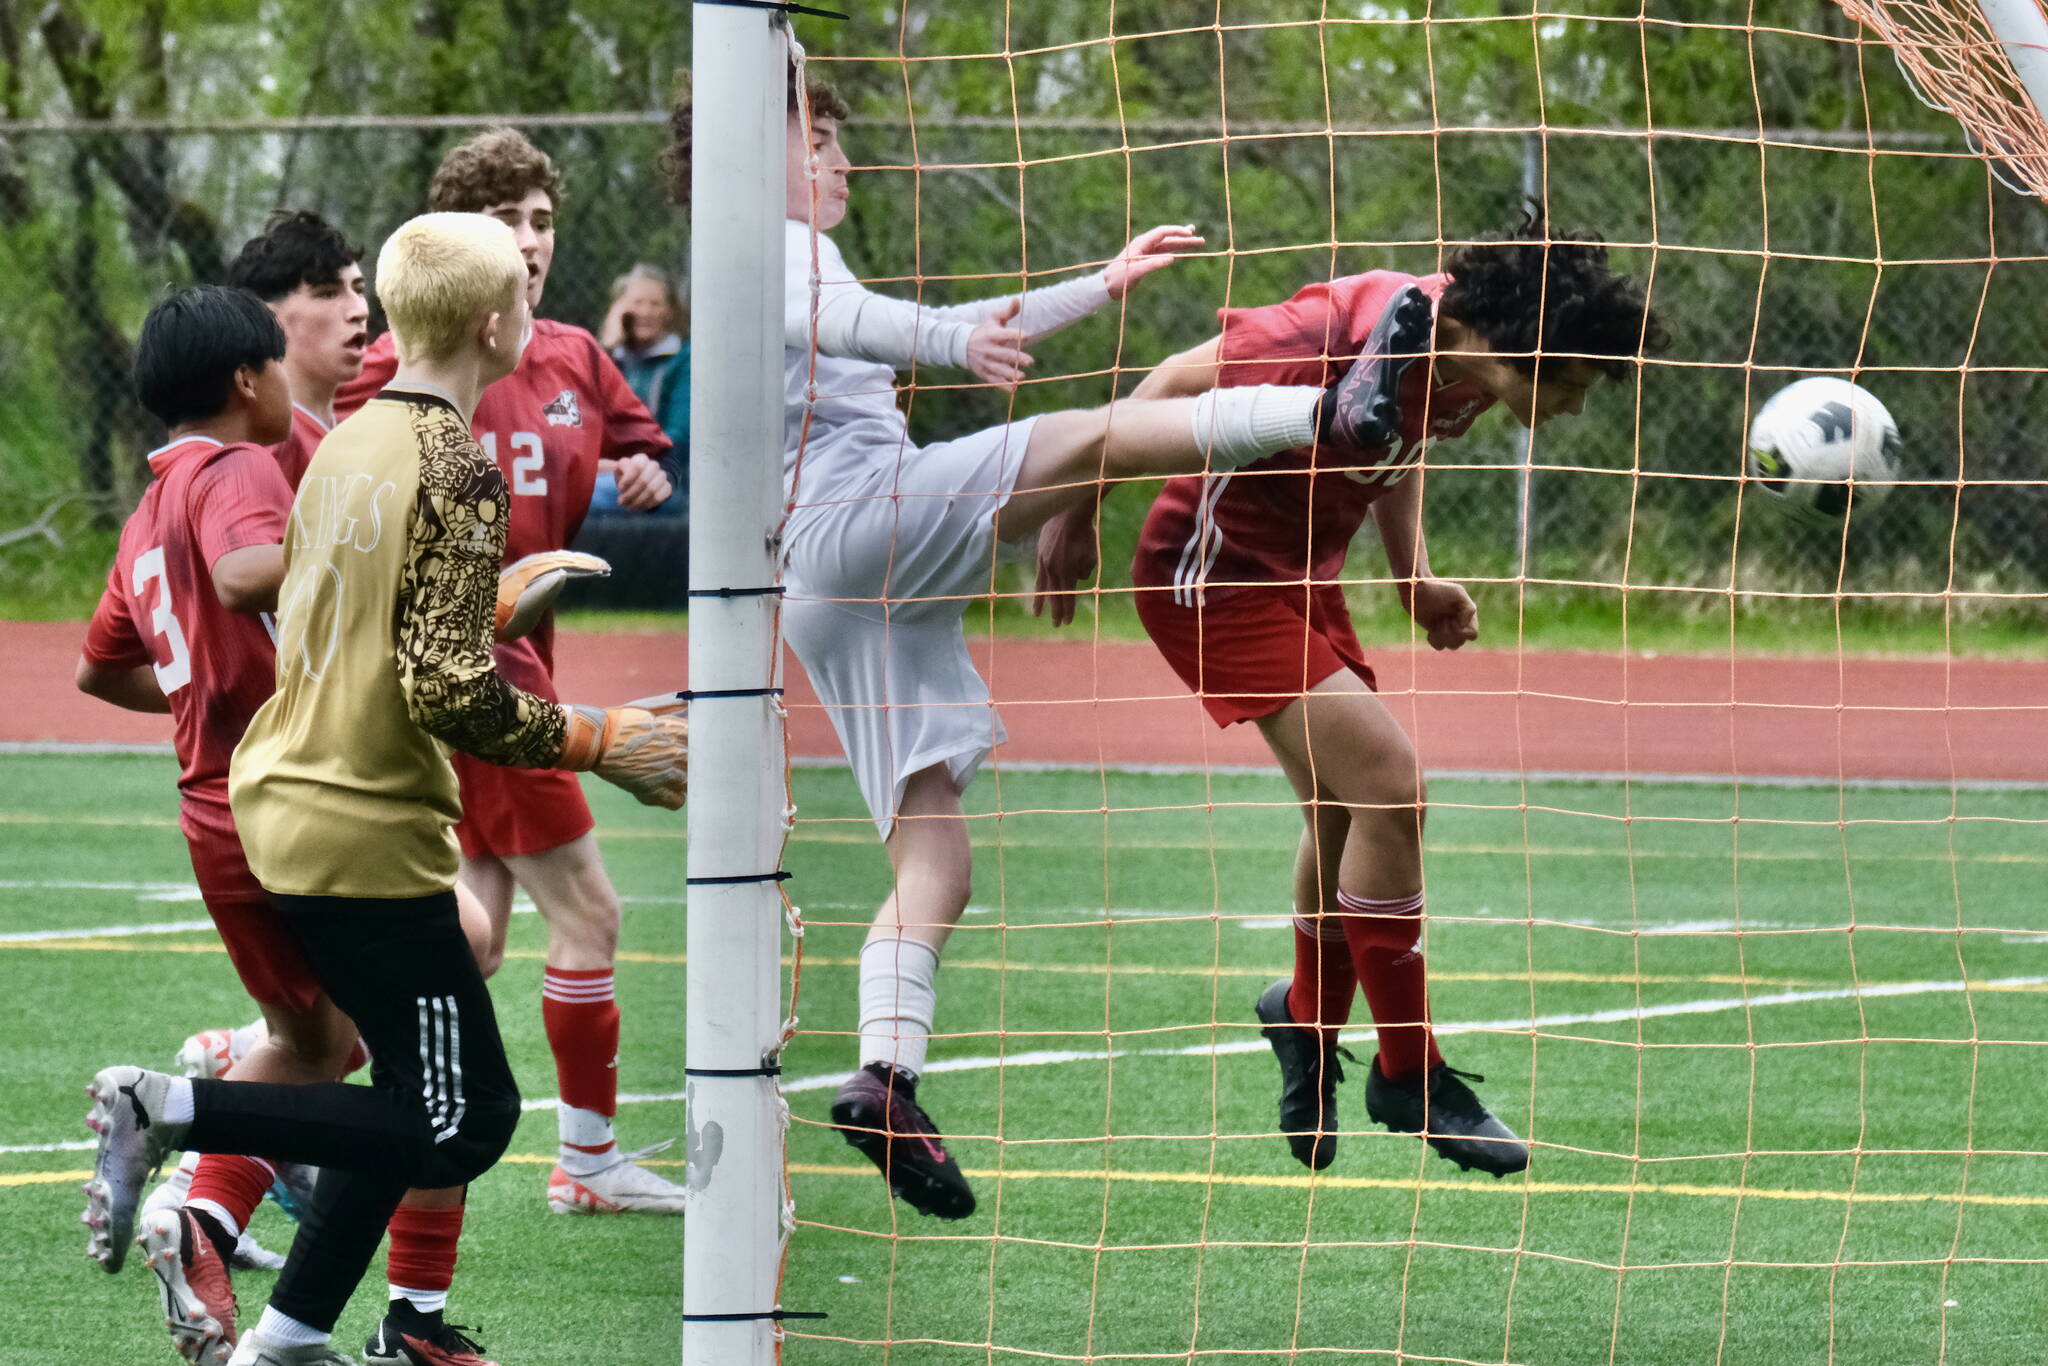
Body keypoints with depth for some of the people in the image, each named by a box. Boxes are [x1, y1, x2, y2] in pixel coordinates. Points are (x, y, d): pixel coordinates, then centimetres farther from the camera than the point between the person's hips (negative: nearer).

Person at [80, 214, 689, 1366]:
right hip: (369, 836, -9)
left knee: (421, 1096, 18)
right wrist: (603, 743, -12)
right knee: (465, 1121, -2)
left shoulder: (348, 444, 9)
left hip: (284, 800, 9)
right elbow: (452, 696, -22)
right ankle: (169, 1110, -8)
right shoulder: (457, 471, -17)